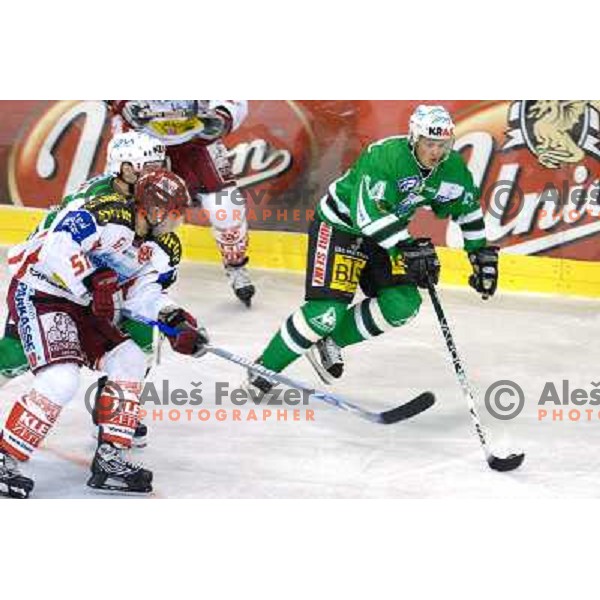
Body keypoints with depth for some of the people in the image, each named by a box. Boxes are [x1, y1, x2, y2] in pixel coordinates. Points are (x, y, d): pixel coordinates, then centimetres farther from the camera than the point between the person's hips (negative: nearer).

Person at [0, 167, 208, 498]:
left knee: (129, 361, 6)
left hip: (80, 305, 10)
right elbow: (57, 246, -31)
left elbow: (144, 293, 14)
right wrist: (92, 283, -36)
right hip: (37, 293, -10)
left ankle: (109, 460, 10)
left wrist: (178, 321, -1)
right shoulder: (109, 213, -21)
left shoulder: (144, 246, 11)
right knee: (61, 379, -25)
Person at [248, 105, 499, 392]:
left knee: (403, 304, -9)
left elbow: (468, 207, 7)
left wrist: (482, 255, 4)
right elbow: (369, 214, -38)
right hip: (339, 225, -7)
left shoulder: (452, 167, -10)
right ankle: (265, 367, -3)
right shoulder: (384, 156, -31)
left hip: (387, 230, 7)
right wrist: (407, 249, -43)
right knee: (328, 310, -18)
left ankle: (329, 343, 8)